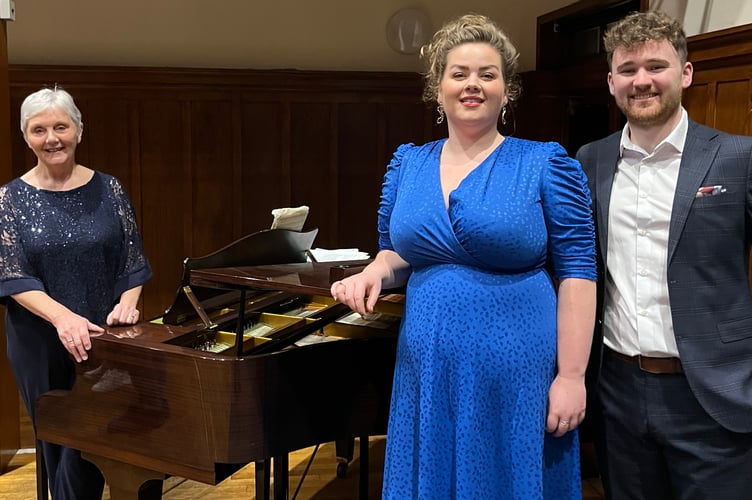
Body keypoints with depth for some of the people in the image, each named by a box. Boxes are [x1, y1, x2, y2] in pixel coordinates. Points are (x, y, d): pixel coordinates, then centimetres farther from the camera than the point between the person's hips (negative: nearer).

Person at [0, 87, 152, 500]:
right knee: (55, 440, 15)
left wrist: (127, 304, -18)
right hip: (42, 345, 1)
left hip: (102, 339, 0)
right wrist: (63, 317, -26)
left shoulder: (107, 189, 0)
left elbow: (132, 259, 2)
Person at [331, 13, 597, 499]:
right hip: (428, 372, 4)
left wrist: (571, 376, -11)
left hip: (516, 375, -4)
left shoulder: (546, 165, -6)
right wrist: (375, 272, -7)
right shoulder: (407, 164, 6)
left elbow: (577, 273, -7)